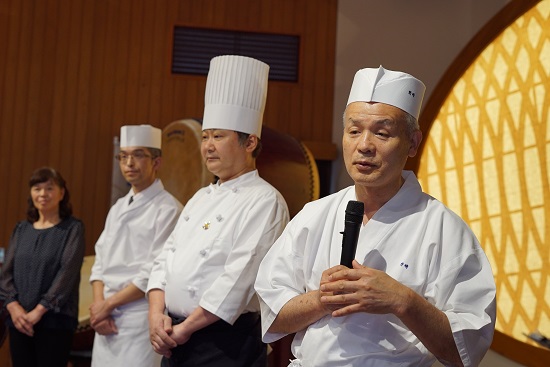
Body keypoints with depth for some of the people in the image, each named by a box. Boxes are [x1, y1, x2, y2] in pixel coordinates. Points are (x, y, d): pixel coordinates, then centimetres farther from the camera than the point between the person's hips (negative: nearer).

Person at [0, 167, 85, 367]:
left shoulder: (73, 228, -1)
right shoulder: (21, 229, 13)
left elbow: (68, 271, -11)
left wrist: (40, 310, -16)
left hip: (55, 320, -4)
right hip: (19, 319, 4)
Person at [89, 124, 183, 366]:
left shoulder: (168, 209, -10)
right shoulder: (118, 208, 13)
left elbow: (156, 273, -15)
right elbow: (100, 262, 12)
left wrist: (108, 304, -10)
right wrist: (98, 305, -3)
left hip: (140, 318, -6)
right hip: (106, 319, 7)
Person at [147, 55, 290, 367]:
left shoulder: (264, 201, -13)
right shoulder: (202, 197, 12)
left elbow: (240, 278, -20)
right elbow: (167, 257, 11)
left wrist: (183, 329, -14)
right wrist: (157, 315, -4)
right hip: (175, 340, 7)